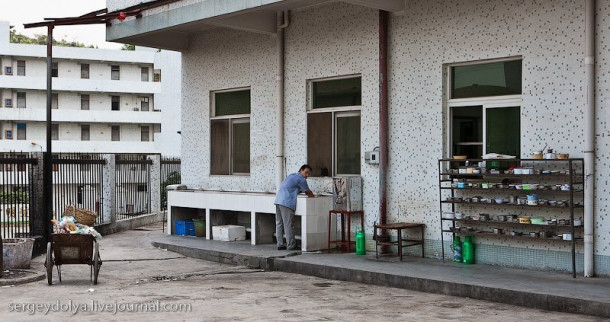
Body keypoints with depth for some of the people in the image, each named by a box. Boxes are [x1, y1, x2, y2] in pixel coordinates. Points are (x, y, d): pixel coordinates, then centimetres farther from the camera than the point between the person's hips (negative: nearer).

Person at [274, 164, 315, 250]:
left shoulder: (292, 176, 27)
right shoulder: (301, 179, -1)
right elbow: (308, 192, 9)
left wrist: (310, 196, 40)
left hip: (278, 200, 9)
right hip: (287, 203, -9)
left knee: (279, 224, 8)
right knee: (288, 225, -6)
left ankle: (280, 244, 10)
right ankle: (291, 245, -3)